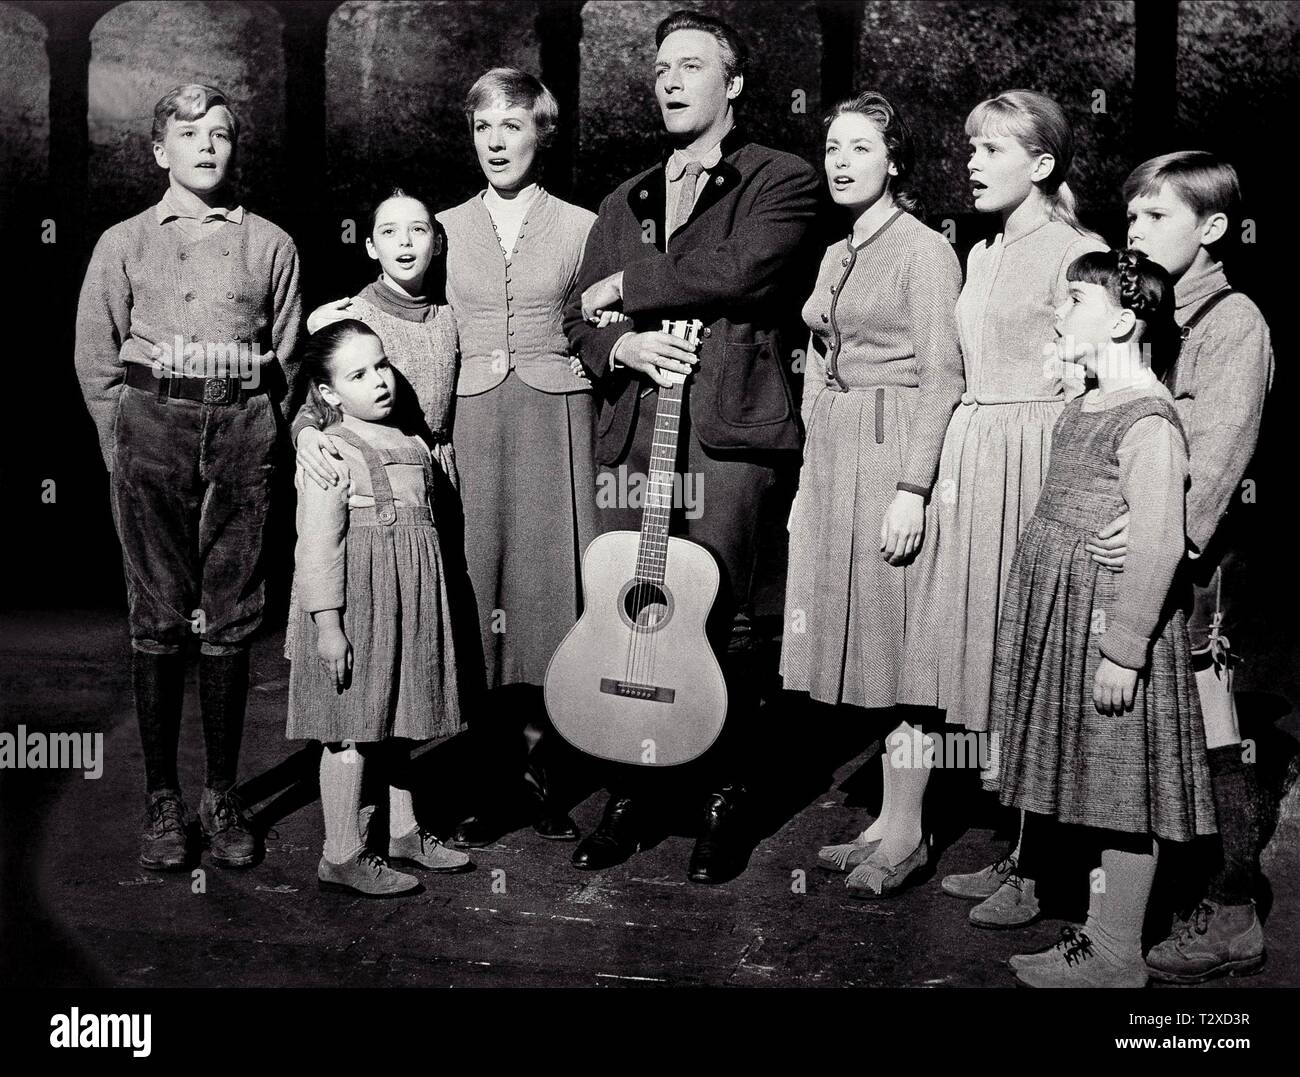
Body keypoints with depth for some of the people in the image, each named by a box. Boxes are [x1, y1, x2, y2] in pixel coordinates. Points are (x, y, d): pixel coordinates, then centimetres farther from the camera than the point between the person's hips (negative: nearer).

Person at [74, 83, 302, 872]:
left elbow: (288, 360, 11)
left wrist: (262, 439, 4)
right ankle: (162, 798, 8)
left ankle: (224, 795, 12)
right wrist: (126, 451, 2)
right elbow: (97, 361, 9)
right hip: (153, 427, 0)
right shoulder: (125, 244, 9)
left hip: (243, 430, 1)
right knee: (159, 618, 0)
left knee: (232, 619, 2)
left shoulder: (270, 245, 9)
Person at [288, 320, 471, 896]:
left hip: (411, 601, 8)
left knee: (397, 720, 17)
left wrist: (431, 603, 23)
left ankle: (404, 832, 29)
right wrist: (327, 625, -21)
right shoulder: (333, 452, -12)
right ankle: (342, 856, 8)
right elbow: (318, 545, -17)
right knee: (353, 730, -2)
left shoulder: (409, 443, 13)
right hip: (358, 603, -8)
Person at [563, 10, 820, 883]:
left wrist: (625, 287, -3)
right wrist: (622, 345, -5)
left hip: (725, 434, -5)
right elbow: (581, 318, 18)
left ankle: (724, 802, 14)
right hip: (632, 435, 5)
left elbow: (743, 270, -14)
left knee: (700, 631, -7)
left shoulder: (783, 181, 5)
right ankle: (633, 798, 19)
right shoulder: (623, 204, 24)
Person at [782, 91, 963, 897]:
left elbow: (941, 377, -14)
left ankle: (905, 831, 8)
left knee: (898, 642, -2)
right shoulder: (837, 256, 17)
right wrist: (809, 480, 16)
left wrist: (912, 489, -20)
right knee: (862, 642, 10)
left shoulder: (924, 250, -7)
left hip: (895, 452, -8)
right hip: (832, 457, 8)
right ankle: (887, 822, 19)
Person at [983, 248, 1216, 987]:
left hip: (1112, 620, -9)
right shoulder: (1091, 404, 10)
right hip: (1067, 616, 9)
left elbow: (1160, 542, -23)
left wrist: (1124, 648, -22)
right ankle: (1101, 929, 29)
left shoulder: (1148, 419, -18)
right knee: (1100, 787, 16)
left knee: (1123, 788, 2)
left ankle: (1118, 957, 14)